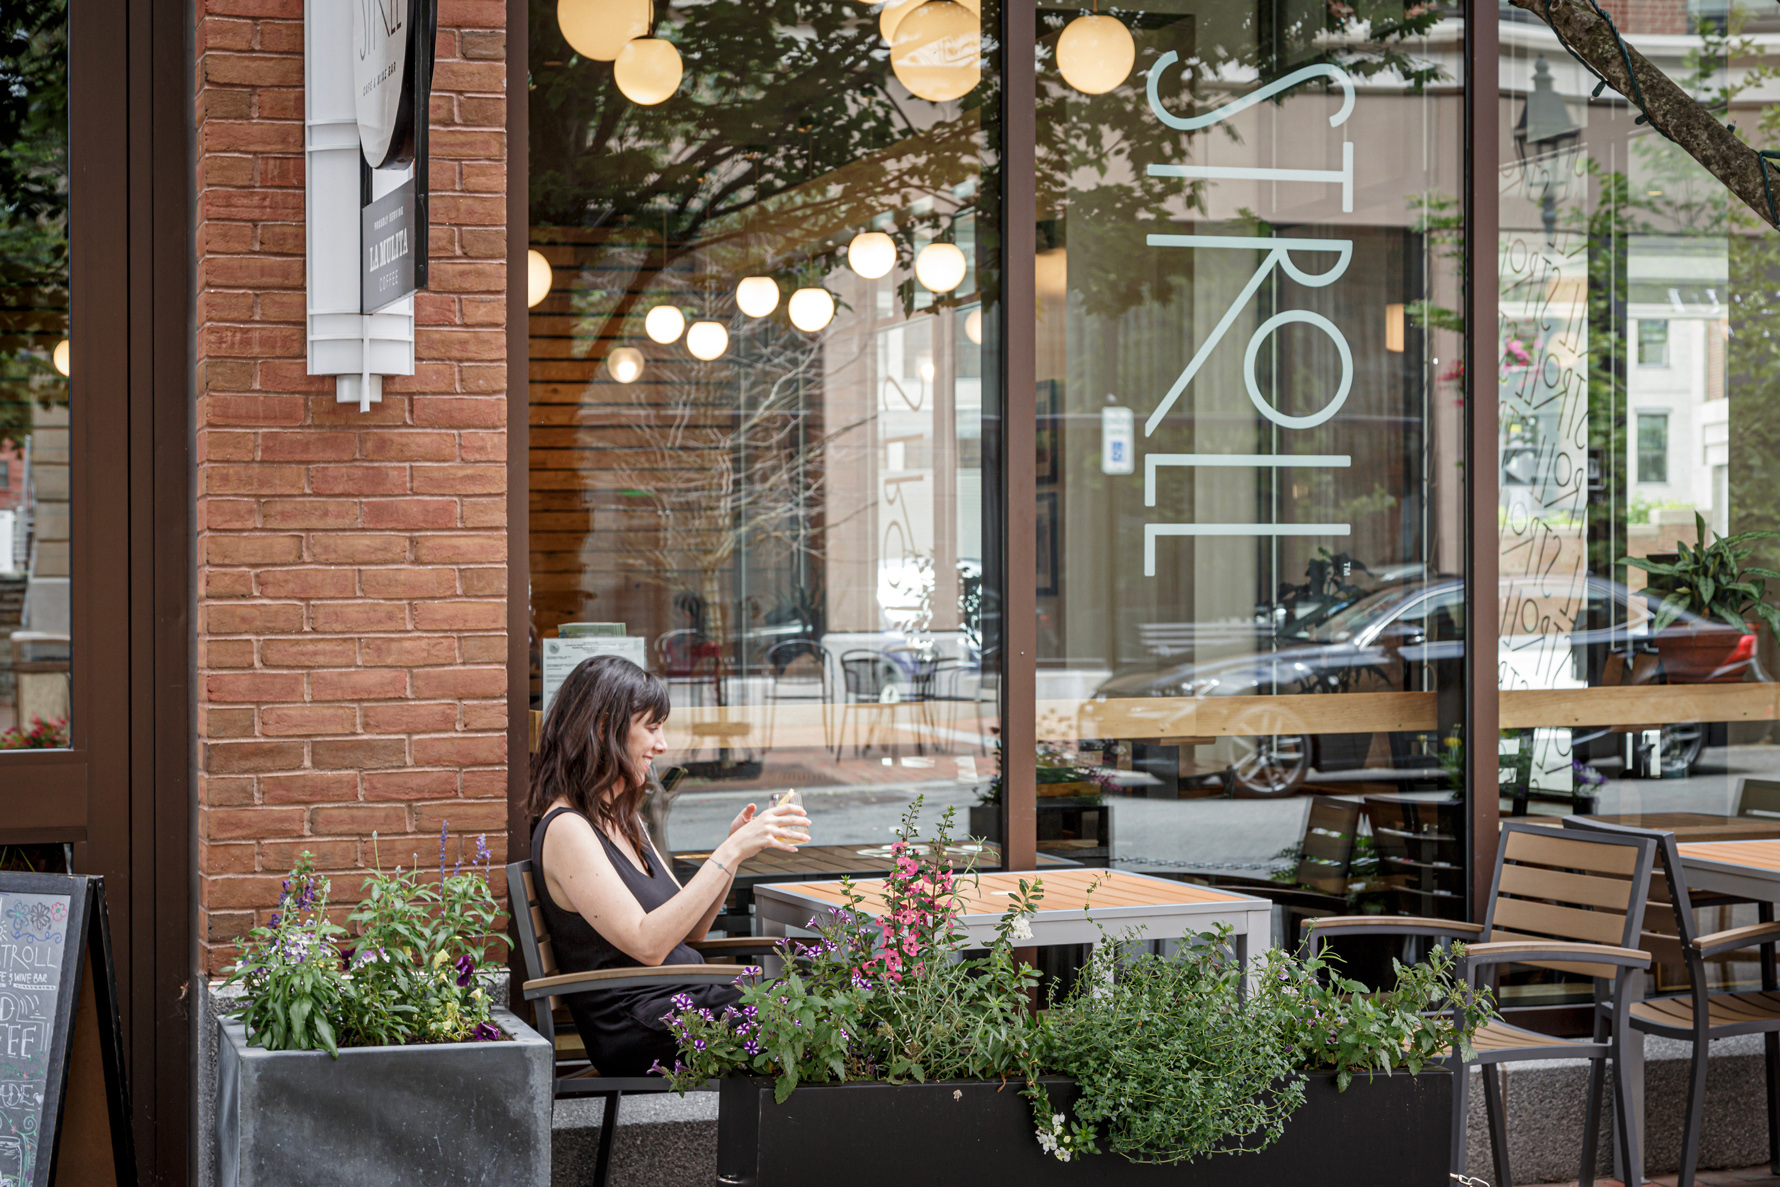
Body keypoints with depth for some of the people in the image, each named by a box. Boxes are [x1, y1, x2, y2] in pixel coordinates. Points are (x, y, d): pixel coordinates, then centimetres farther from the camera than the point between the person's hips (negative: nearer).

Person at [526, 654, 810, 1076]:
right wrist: (731, 853, -21)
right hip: (640, 1033, -9)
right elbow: (647, 944, -23)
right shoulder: (566, 829, -13)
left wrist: (735, 846, 4)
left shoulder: (622, 818, 16)